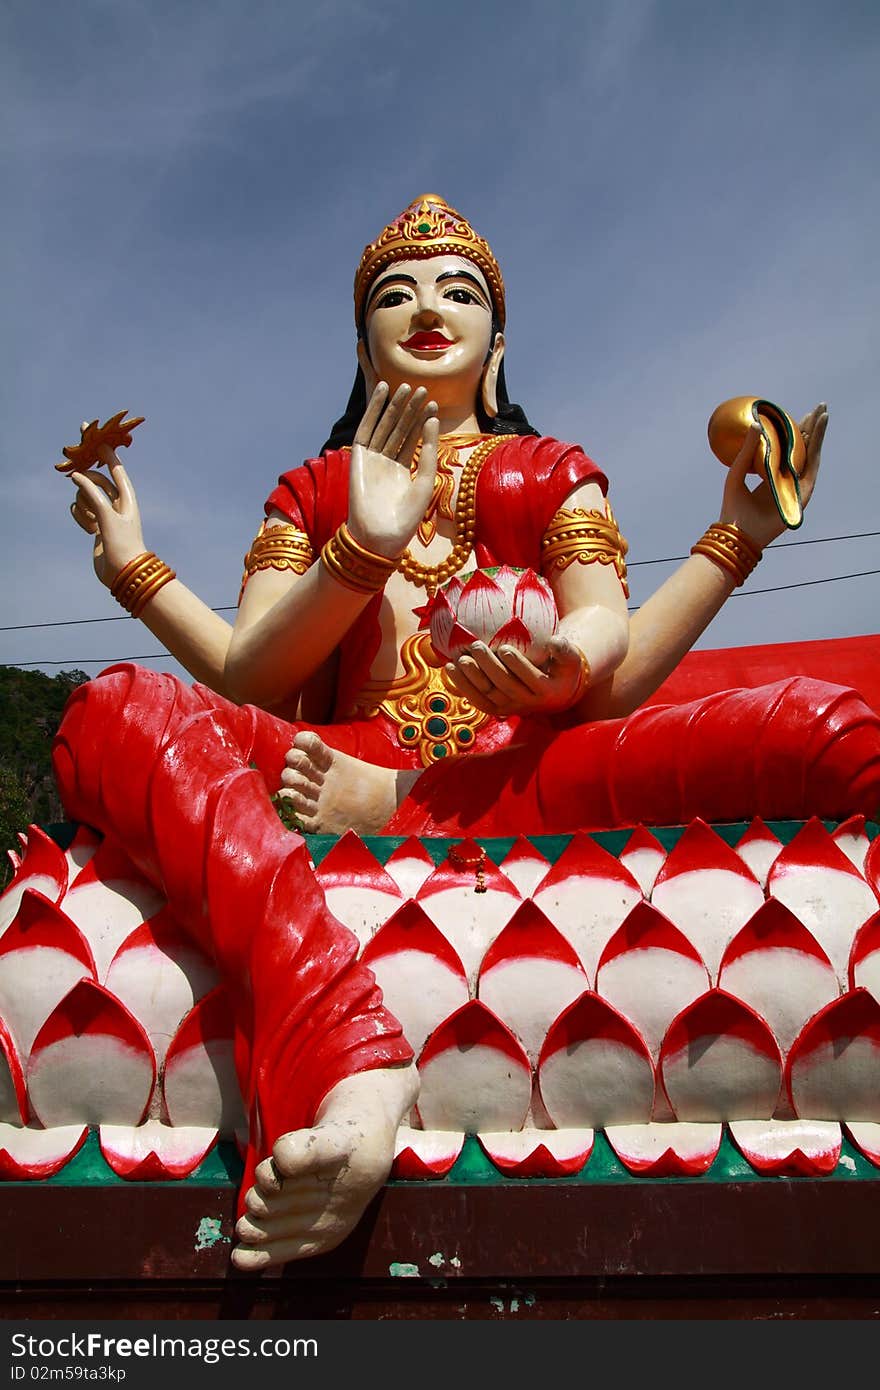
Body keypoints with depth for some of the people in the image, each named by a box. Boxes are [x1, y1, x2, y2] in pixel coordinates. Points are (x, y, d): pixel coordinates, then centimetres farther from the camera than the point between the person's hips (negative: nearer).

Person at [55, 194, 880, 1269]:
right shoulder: (312, 490, 25)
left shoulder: (555, 472, 25)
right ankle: (341, 1066, -46)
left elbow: (616, 679, 10)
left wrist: (734, 537, -1)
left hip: (527, 777, 0)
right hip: (343, 762, 1)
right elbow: (244, 683, 6)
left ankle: (383, 810, -29)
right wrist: (366, 548, -7)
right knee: (116, 712, -27)